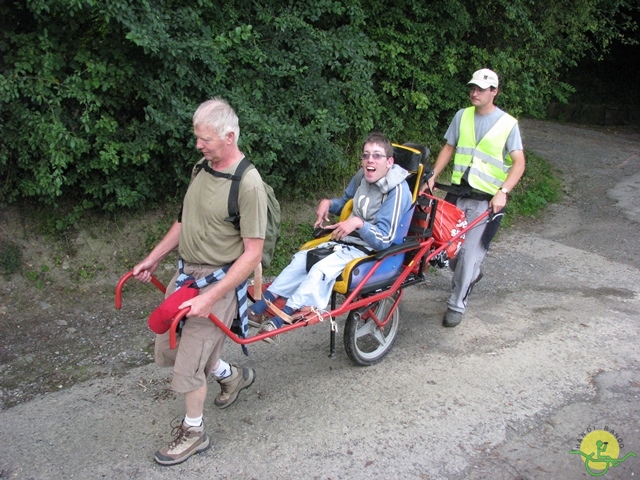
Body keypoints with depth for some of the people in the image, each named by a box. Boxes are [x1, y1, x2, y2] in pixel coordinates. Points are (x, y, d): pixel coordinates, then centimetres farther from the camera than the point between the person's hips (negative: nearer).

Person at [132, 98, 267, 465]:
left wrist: (210, 297, -26)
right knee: (167, 349, 18)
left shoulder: (248, 185, -21)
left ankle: (194, 433, 25)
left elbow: (252, 254, -22)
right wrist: (154, 258, 17)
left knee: (188, 365, -1)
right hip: (185, 272, 8)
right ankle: (232, 375, 41)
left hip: (219, 280, -8)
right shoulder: (201, 169, 3)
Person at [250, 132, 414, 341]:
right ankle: (260, 306, -2)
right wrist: (328, 203, 0)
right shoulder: (362, 177, 1)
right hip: (345, 241, 8)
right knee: (301, 258, -4)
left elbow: (384, 240, -21)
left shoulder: (397, 190, -19)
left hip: (369, 250, -8)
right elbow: (345, 203, 22)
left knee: (320, 270, -27)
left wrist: (359, 223, -36)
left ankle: (281, 318, -24)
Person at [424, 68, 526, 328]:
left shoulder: (508, 123, -5)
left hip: (486, 200, -4)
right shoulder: (462, 116, 7)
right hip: (457, 193, 4)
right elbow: (448, 149, 14)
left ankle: (456, 306, 7)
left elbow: (519, 162, -10)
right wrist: (432, 177, 3)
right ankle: (471, 275, 40)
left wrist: (503, 192, -23)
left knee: (469, 254, -7)